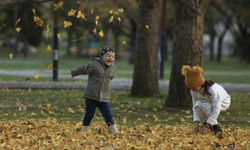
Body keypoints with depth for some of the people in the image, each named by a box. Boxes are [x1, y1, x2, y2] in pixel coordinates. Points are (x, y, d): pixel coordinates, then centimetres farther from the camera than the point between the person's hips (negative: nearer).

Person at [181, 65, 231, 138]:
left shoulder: (212, 89, -39)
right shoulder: (194, 90, -21)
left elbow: (216, 110, -37)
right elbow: (195, 106, -16)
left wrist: (207, 126, -38)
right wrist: (196, 122, -30)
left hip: (223, 102, -5)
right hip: (208, 102, 6)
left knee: (204, 106, -35)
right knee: (198, 105, -28)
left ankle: (216, 127, -17)